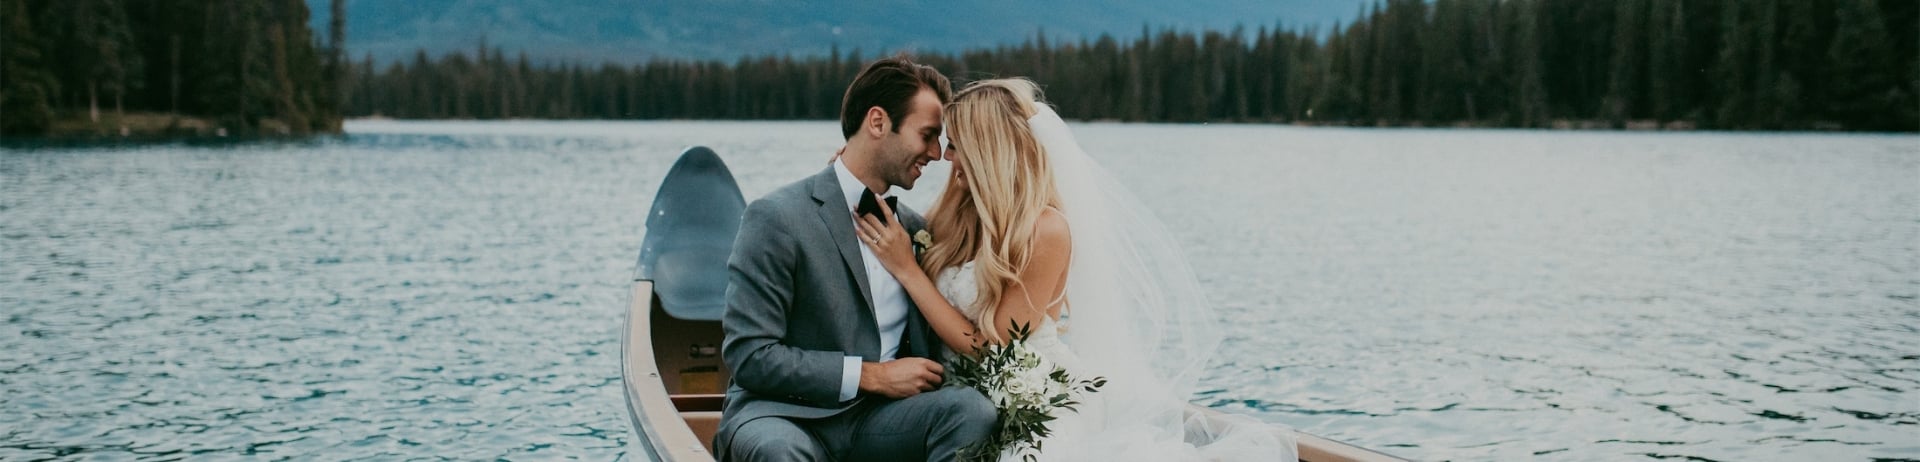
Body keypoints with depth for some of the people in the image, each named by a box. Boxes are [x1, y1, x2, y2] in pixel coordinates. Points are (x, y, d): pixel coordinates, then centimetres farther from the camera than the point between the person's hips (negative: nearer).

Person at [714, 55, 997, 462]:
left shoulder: (913, 227, 12)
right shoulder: (777, 217, -9)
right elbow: (749, 355, -14)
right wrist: (873, 375, -14)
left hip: (878, 420, 6)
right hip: (788, 416, -6)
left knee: (972, 409, -24)